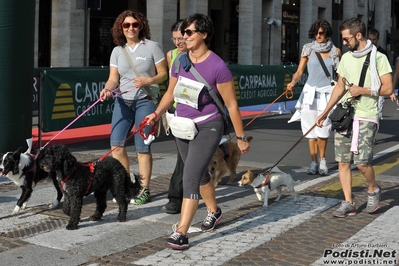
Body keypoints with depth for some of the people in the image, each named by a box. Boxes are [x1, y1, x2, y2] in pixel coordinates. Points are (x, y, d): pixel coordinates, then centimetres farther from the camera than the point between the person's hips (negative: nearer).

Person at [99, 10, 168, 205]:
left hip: (145, 100, -4)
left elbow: (163, 74, -1)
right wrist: (107, 88, -19)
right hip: (123, 101, 4)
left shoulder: (151, 47, -2)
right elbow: (113, 78, 2)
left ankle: (144, 190, 8)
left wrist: (149, 81, -19)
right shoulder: (117, 51, 8)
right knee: (116, 143, -2)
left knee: (142, 146, -3)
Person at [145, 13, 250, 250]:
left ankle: (181, 233, -13)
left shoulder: (217, 66, -19)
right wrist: (157, 113, -3)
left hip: (207, 128, -7)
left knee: (190, 177, -15)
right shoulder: (180, 61, -1)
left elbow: (232, 105, -12)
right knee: (199, 174, 21)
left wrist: (241, 137, -8)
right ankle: (214, 211, 44)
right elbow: (171, 93, 13)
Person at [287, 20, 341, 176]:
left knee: (322, 129, -12)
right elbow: (299, 71, -1)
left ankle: (322, 160, 6)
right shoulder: (308, 49, 3)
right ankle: (314, 163, 11)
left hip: (327, 92, -1)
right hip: (310, 91, 1)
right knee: (310, 130, 2)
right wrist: (293, 82, -20)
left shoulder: (335, 51, 5)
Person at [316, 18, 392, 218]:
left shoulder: (378, 58, -7)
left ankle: (373, 190, 18)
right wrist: (325, 112, 13)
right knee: (343, 162, 2)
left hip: (365, 118, -5)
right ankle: (348, 203, 11)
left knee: (362, 162, -12)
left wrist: (363, 90, -15)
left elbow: (388, 89, -9)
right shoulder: (346, 58, 11)